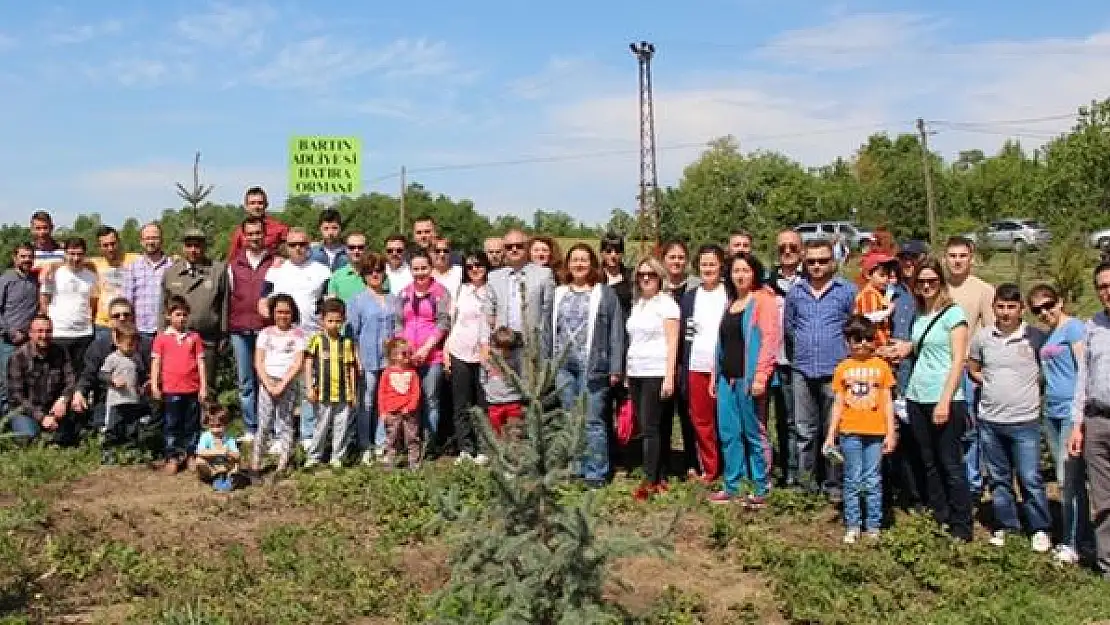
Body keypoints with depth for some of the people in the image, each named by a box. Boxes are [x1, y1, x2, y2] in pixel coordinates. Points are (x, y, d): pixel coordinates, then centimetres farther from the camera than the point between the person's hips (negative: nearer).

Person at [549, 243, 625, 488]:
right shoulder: (559, 294, 13)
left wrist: (616, 368, -8)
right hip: (563, 366, 5)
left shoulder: (605, 293, 0)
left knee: (593, 421, -3)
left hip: (593, 367, -5)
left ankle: (596, 473, 5)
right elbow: (551, 330, 15)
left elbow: (616, 332, -4)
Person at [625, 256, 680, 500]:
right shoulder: (637, 304, 16)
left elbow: (672, 343, -8)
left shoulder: (666, 303, -4)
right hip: (635, 373, 7)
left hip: (657, 373, -7)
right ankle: (661, 477, 13)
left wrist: (669, 376, -14)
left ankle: (650, 481, -6)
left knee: (650, 427, -9)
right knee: (647, 427, 6)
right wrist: (627, 373, 13)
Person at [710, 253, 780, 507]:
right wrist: (715, 376, 15)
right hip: (727, 378, 7)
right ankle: (732, 487, 17)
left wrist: (760, 376, -20)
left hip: (749, 379, -7)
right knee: (728, 433, 9)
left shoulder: (763, 300, -4)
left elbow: (770, 338, -13)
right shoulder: (731, 303, 19)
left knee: (754, 433, 0)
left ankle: (760, 490, 8)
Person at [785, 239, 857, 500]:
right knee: (804, 429, 6)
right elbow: (788, 325, 21)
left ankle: (833, 484, 13)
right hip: (802, 370, 3)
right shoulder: (795, 291, 9)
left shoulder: (847, 290, 0)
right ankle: (806, 482, 16)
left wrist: (839, 348, 7)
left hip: (835, 371, -3)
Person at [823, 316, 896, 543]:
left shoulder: (881, 366, 3)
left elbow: (887, 402, 5)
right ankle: (853, 526, 14)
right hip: (850, 432, 1)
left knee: (873, 481, 6)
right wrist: (831, 435, 4)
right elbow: (838, 403, 7)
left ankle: (873, 526, 14)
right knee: (852, 481, 7)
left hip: (875, 432, -1)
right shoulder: (843, 368, 4)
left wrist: (891, 433, -1)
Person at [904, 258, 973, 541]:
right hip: (917, 398, 6)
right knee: (927, 464, 10)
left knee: (950, 464, -2)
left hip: (944, 399, -6)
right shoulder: (919, 317, 12)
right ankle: (939, 520, 21)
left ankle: (961, 529, 6)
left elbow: (958, 360, -10)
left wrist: (945, 401, -15)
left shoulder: (953, 313, -5)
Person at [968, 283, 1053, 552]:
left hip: (1025, 421, -3)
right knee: (998, 478, 14)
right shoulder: (982, 337, 1)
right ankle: (1004, 525, 26)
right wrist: (986, 381, 2)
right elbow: (972, 368, 16)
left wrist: (1037, 386, -2)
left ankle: (1041, 529, 15)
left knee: (1030, 479, 0)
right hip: (990, 420, 3)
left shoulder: (1036, 337, -7)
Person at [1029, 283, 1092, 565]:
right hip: (1052, 413, 8)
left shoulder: (1073, 326, -8)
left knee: (1069, 479, -5)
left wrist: (1078, 411, -19)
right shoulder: (1047, 335, 16)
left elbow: (1084, 369, -14)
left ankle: (1073, 542, 3)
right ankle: (1082, 537, 21)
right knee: (1067, 480, 12)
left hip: (1071, 412, -8)